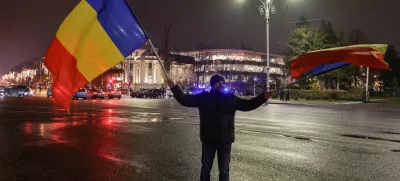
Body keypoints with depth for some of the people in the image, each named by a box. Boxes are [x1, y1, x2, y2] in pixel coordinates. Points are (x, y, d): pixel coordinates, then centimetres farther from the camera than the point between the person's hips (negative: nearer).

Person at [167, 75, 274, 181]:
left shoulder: (230, 98, 3)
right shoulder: (204, 97, -1)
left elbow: (247, 105, 5)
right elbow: (185, 100, -3)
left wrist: (263, 97, -4)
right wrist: (174, 88, -13)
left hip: (225, 140, 1)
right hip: (208, 139, -1)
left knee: (224, 171, 11)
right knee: (205, 169, 13)